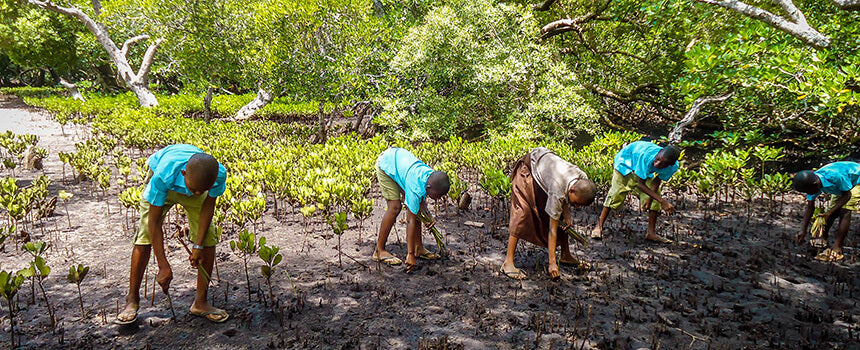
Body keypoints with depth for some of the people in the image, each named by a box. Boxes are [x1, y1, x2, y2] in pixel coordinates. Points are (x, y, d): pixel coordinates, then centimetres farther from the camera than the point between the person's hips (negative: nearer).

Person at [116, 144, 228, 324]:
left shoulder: (219, 174, -38)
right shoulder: (163, 175, -44)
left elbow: (208, 206, -18)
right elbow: (154, 221, -34)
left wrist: (198, 245, -19)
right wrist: (163, 266, -32)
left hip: (193, 181, 2)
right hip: (163, 187, -2)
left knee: (208, 238, -10)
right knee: (144, 237, -13)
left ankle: (200, 302, 2)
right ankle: (132, 300, 4)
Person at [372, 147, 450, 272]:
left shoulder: (432, 176, -18)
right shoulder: (416, 188, -37)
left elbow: (421, 199, 4)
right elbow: (411, 221, -33)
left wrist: (428, 215, -14)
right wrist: (410, 255, -31)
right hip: (385, 164, -8)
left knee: (414, 207, 0)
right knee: (395, 207, -16)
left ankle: (418, 247, 8)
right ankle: (379, 251, -6)